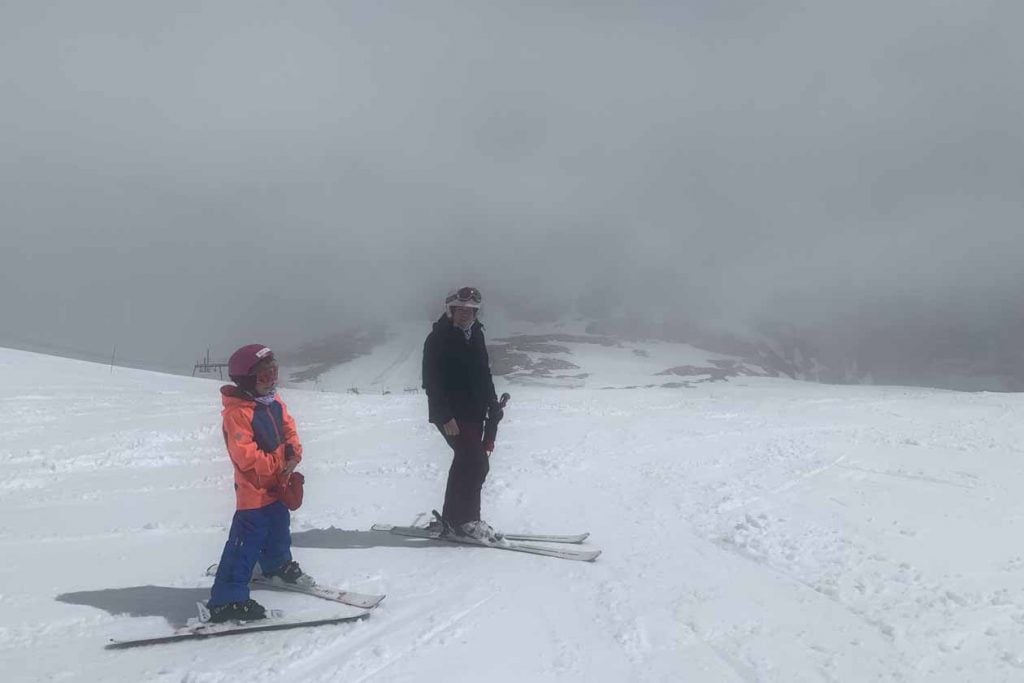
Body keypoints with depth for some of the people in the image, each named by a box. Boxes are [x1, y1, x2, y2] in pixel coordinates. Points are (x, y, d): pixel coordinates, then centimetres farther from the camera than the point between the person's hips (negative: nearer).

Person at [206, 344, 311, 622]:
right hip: (254, 490, -9)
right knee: (246, 544, -8)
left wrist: (293, 455, -10)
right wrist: (278, 464, -20)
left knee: (279, 529, 28)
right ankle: (226, 601, -2)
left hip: (277, 486, 9)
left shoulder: (275, 403, 3)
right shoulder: (238, 413, -24)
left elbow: (290, 431, 9)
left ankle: (278, 565, 54)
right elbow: (246, 456, -27)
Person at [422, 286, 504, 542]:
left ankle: (452, 519, 22)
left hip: (474, 413, 8)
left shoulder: (475, 335, 11)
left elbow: (484, 374, 20)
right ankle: (466, 520, 1)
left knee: (466, 463, 11)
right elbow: (432, 381, -17)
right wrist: (446, 416, -21)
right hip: (451, 415, -8)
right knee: (476, 462, -12)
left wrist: (493, 405, 12)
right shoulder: (438, 339, -12)